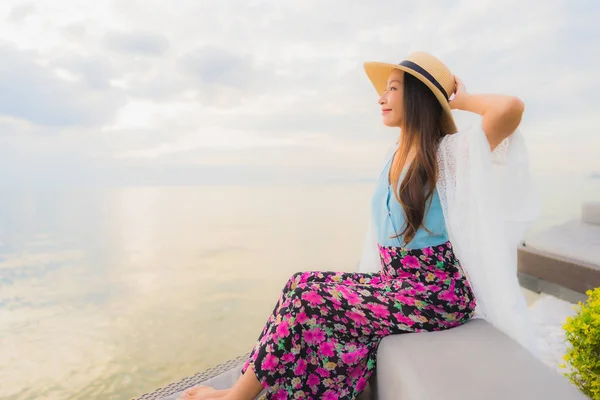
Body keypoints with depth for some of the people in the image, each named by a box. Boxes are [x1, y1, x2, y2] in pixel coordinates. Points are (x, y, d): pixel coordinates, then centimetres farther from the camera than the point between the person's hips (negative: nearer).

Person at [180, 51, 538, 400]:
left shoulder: (449, 152, -11)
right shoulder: (395, 156, 11)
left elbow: (511, 108, -29)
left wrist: (460, 100, -10)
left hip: (436, 294, -7)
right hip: (394, 283, 7)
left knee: (308, 299, -18)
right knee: (306, 284, -10)